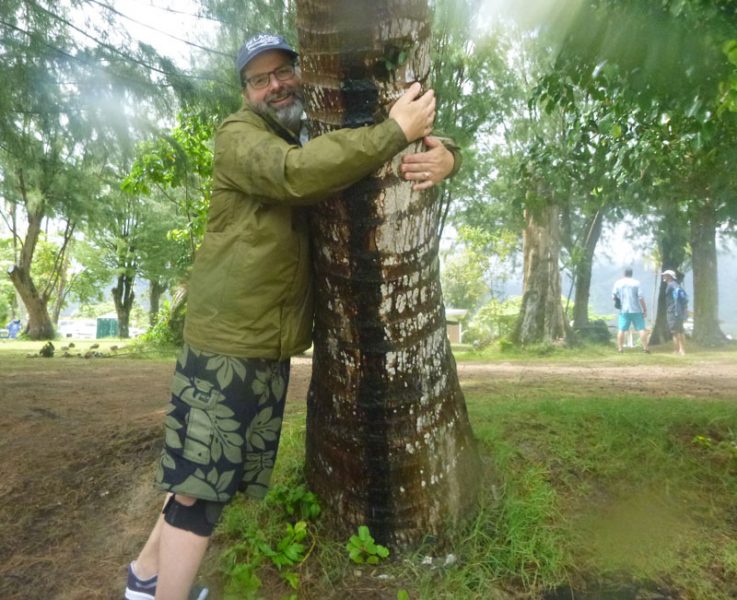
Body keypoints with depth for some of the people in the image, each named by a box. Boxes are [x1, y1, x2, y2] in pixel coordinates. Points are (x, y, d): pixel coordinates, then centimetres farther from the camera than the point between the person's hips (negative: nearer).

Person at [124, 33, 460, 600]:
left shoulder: (325, 145, 15)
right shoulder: (239, 133, -6)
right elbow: (296, 173, -30)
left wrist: (444, 155, -11)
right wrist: (394, 131, -24)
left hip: (272, 349, 8)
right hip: (228, 343, -7)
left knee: (203, 473, 19)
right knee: (201, 485, -2)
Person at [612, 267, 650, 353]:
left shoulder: (618, 283, 2)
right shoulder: (636, 283, -5)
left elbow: (614, 296, 3)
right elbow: (641, 297, -8)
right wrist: (645, 310, -3)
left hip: (623, 310, 2)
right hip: (636, 310, -2)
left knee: (621, 329, 4)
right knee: (641, 329, 4)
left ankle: (620, 348, 1)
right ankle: (645, 347, 2)